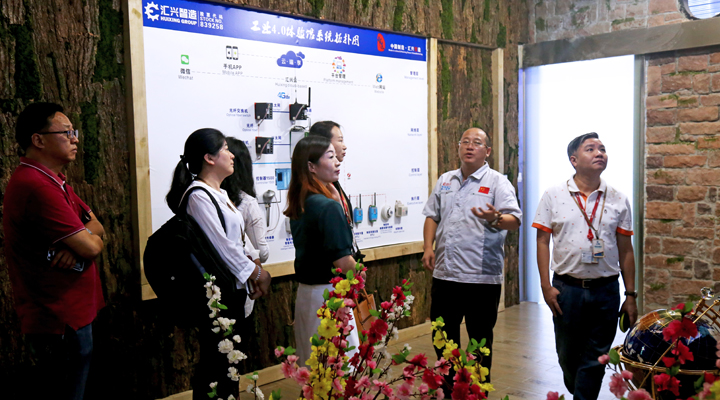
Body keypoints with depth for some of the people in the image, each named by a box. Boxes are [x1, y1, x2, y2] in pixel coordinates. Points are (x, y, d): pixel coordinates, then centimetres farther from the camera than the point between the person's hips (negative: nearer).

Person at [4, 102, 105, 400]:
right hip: (61, 322, -10)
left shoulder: (52, 181, 13)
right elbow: (91, 247, -24)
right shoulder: (37, 186, -23)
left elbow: (95, 225, 8)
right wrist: (89, 238, -1)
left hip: (70, 314, 10)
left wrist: (77, 242, -14)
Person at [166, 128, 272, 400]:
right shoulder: (198, 196, -14)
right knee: (215, 364, -1)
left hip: (232, 289, 9)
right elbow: (221, 244, -16)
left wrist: (250, 276, 5)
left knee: (229, 363, 15)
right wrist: (256, 273, -8)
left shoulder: (220, 194, 15)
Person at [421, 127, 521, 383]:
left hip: (482, 277, -5)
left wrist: (495, 219, -37)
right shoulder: (445, 181, 14)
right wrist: (428, 247, 5)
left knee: (480, 341, 8)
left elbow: (515, 220, -15)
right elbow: (432, 216, 19)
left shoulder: (497, 182, -3)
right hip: (444, 274, 5)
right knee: (443, 337, 15)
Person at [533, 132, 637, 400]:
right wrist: (546, 287, -8)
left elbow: (626, 250, 7)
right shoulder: (554, 196, -1)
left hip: (606, 290, 1)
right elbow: (542, 242, -1)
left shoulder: (618, 200, 4)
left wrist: (631, 296, 5)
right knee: (568, 355, 14)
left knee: (595, 360, 6)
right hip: (567, 288, -1)